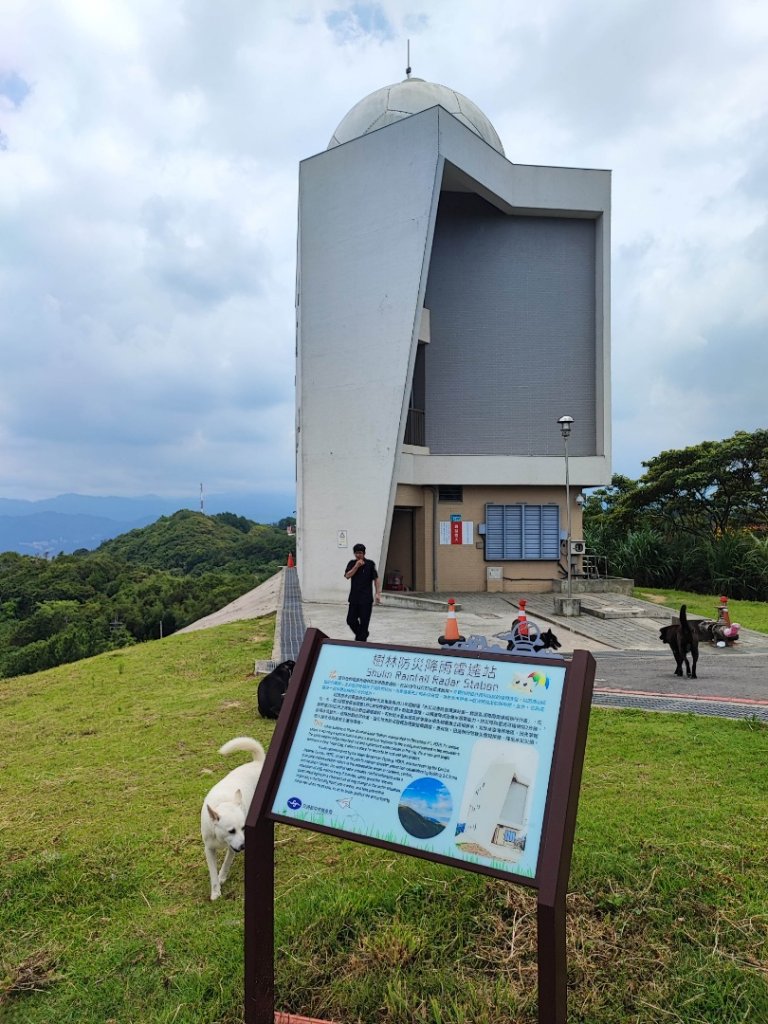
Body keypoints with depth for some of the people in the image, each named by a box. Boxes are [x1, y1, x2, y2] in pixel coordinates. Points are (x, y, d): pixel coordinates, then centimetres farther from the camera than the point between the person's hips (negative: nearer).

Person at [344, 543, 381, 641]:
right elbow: (347, 576, -6)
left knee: (364, 621, -3)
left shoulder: (370, 564, -3)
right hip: (354, 598, 4)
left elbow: (376, 579, -3)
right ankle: (361, 634, 31)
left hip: (366, 599, -4)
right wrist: (356, 566, -15)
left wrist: (378, 593, -8)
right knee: (351, 620, 7)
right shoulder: (352, 563, 6)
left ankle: (361, 641, 7)